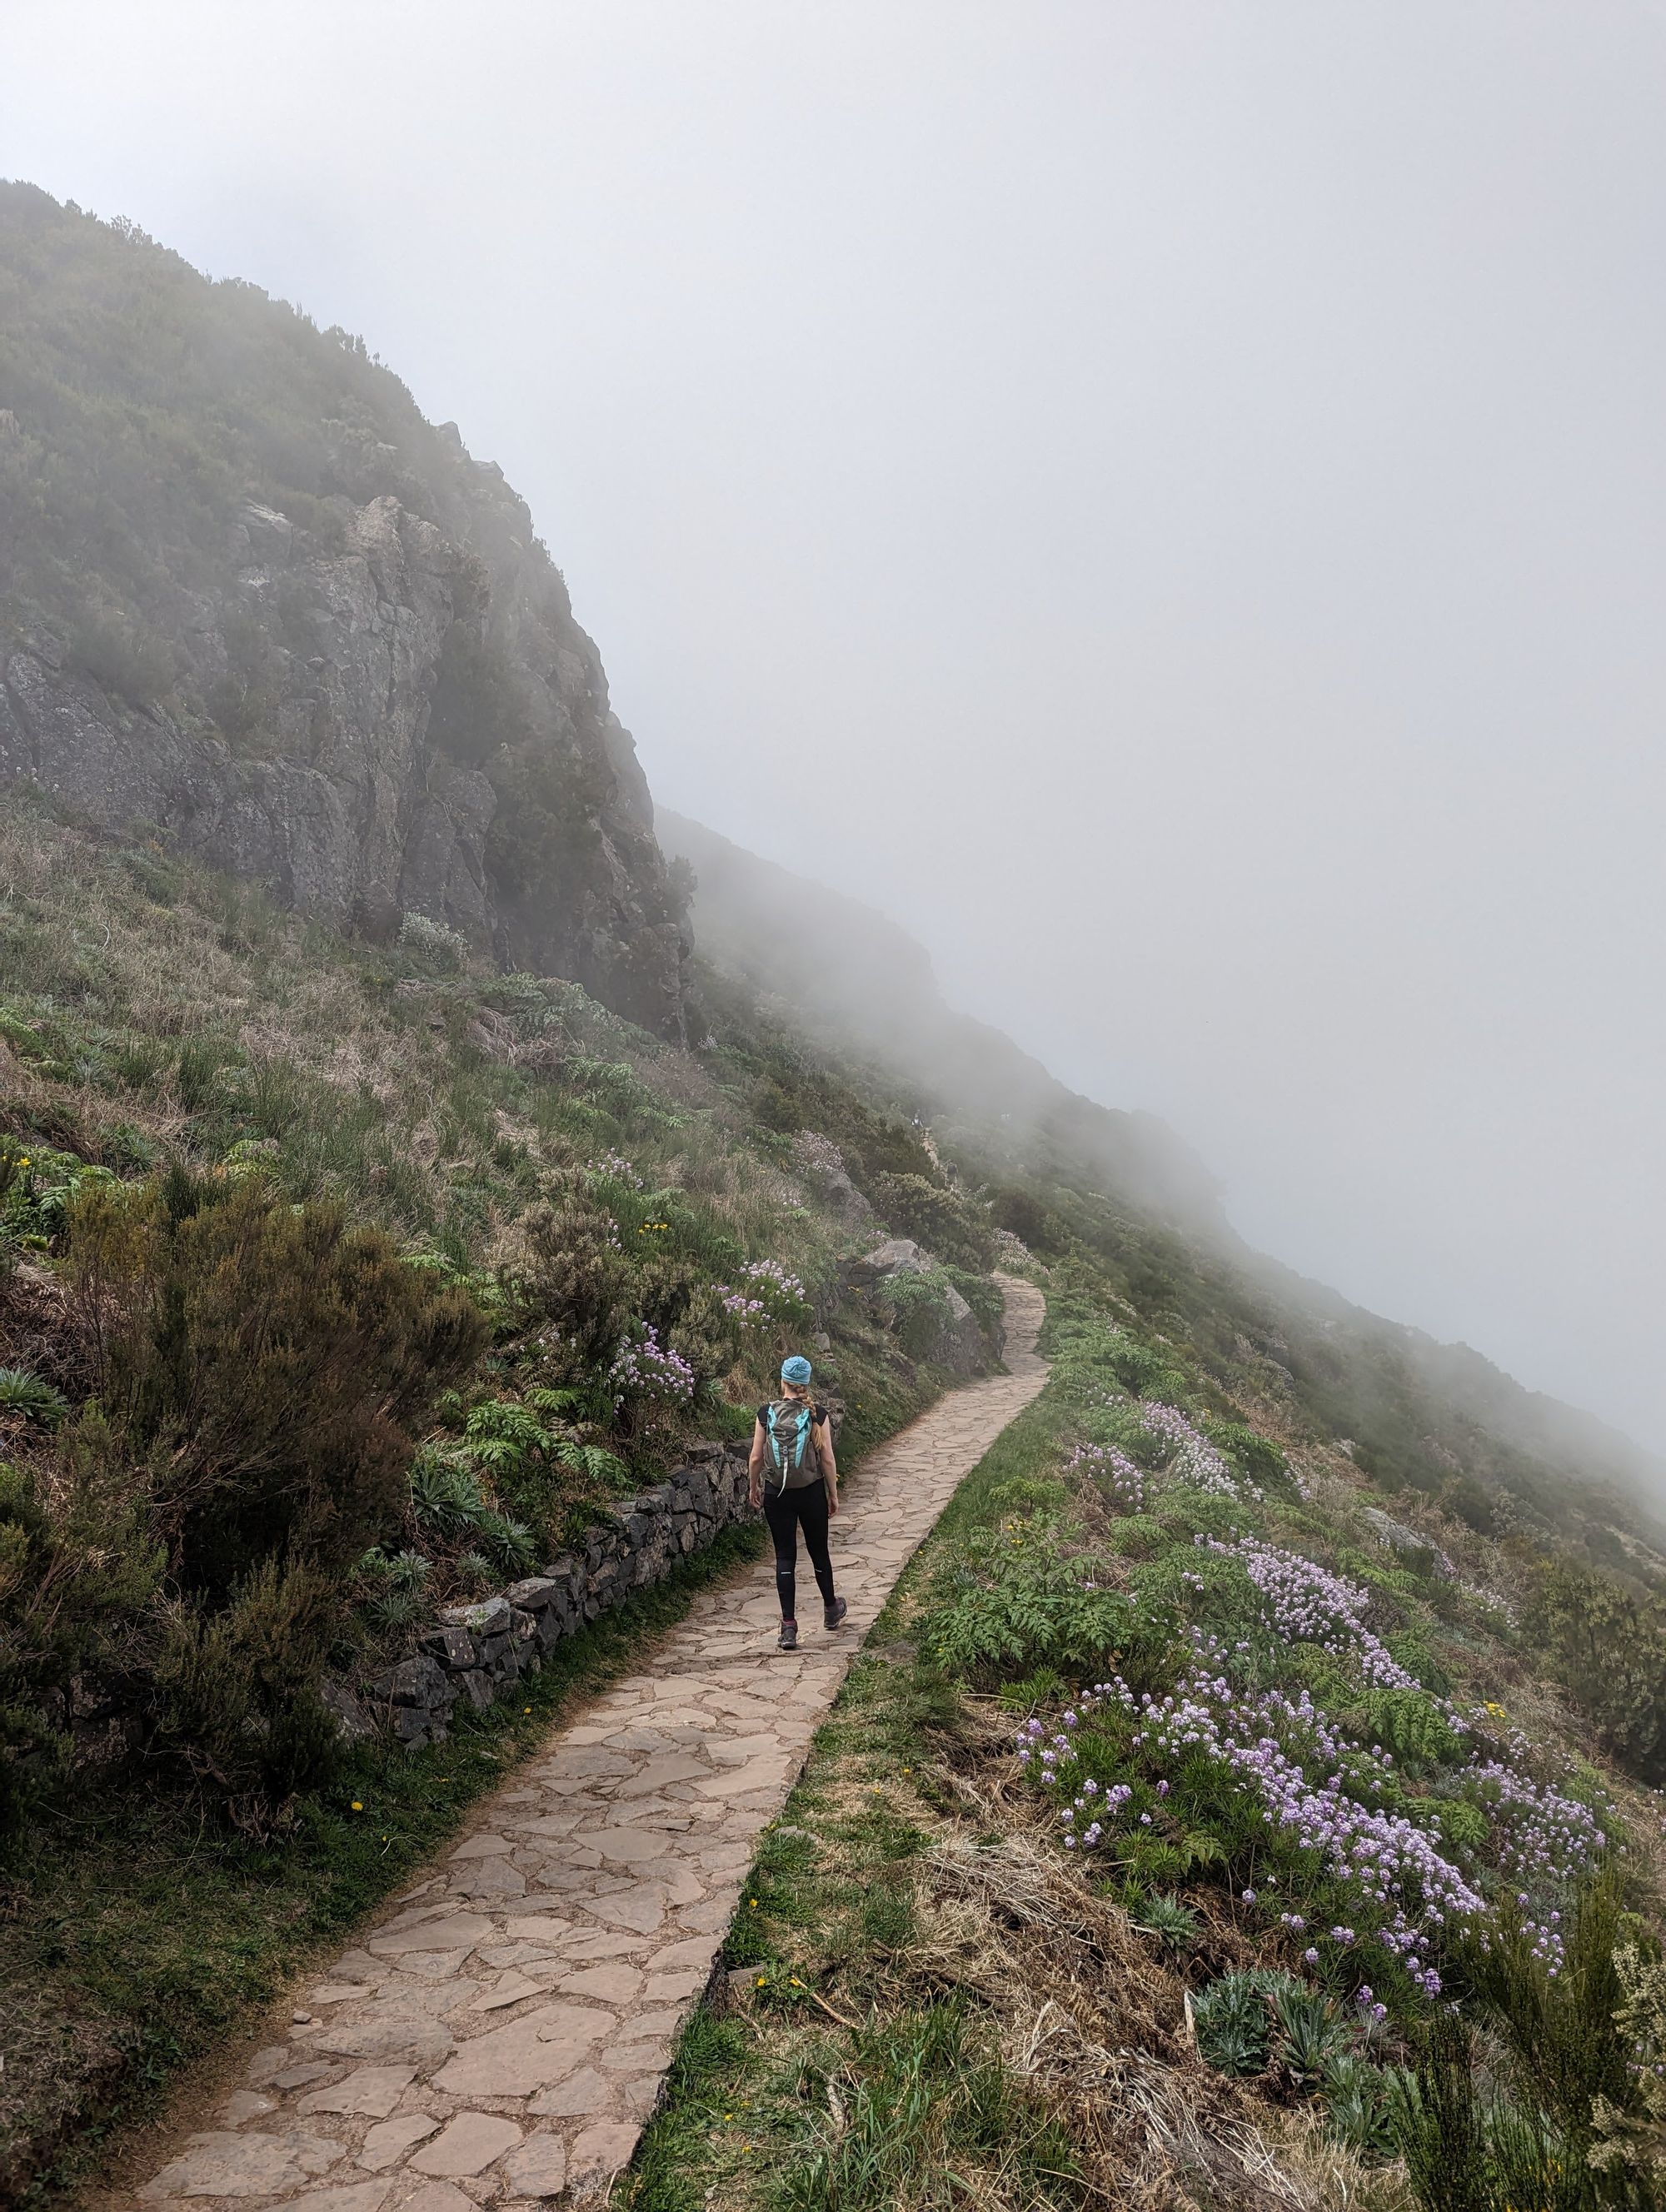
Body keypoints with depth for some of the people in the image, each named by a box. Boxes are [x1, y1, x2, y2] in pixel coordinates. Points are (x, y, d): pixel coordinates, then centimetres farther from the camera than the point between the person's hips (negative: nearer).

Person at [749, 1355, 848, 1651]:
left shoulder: (766, 1413, -6)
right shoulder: (817, 1414, -8)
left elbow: (756, 1458, -3)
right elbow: (827, 1459, -6)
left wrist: (753, 1488, 13)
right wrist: (833, 1494, 6)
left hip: (776, 1494, 0)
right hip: (811, 1492, 0)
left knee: (785, 1556, 6)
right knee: (818, 1551, 18)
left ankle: (789, 1627, 1)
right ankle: (831, 1609, 38)